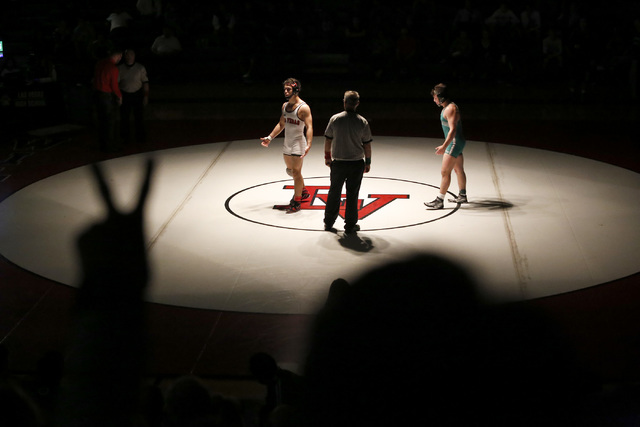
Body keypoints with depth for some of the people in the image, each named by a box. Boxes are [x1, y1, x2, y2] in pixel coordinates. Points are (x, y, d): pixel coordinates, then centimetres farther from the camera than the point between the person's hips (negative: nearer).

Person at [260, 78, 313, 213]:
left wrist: (308, 145, -35)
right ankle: (303, 192, 41)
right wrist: (269, 137, 13)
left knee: (296, 172, -6)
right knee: (290, 170, 20)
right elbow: (281, 124, 18)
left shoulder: (303, 108, -17)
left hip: (298, 144, -8)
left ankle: (296, 202, 3)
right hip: (287, 144, 8)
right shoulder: (285, 106, 8)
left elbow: (309, 127, -23)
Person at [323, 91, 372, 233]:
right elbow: (367, 144, -3)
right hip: (356, 163, -1)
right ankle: (350, 225, 13)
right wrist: (368, 162, 9)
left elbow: (328, 140, 2)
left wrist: (327, 156, 16)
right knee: (352, 194, 7)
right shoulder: (363, 122, -8)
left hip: (338, 162, 1)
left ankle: (328, 223, 24)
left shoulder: (335, 119, -7)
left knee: (334, 192, 15)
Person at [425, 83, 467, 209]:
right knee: (459, 170, 21)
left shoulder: (450, 109, -20)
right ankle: (462, 196, 34)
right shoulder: (447, 107, 12)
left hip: (454, 143, -11)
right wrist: (445, 146, 25)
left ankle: (439, 201, -8)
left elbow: (453, 130, -27)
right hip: (455, 143, 11)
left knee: (445, 172, -10)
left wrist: (444, 146, -29)